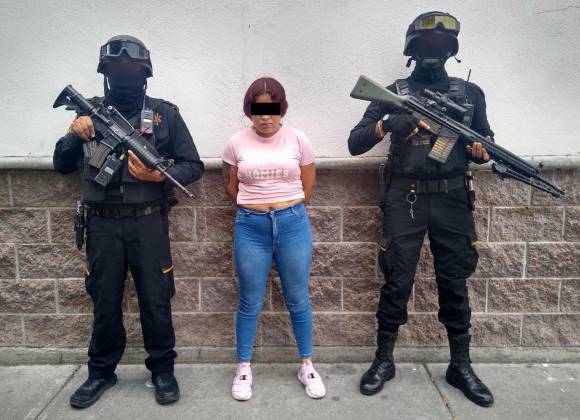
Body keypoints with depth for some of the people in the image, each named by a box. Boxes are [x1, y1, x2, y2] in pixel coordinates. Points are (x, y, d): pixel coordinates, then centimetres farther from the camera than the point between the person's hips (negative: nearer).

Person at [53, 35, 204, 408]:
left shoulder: (164, 114, -1)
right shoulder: (90, 112, 7)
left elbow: (194, 166, 0)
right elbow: (62, 165, 12)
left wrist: (158, 175, -18)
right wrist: (74, 135, -8)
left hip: (148, 223, -2)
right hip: (102, 225, 2)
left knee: (156, 301, 7)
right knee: (104, 303, 13)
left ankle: (163, 370, 25)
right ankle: (101, 372, 30)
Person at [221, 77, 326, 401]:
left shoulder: (297, 139, -2)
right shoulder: (236, 143, -1)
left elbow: (308, 185, 7)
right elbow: (231, 186, 10)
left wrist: (287, 209, 10)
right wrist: (255, 209, 10)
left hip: (293, 224, 0)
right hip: (251, 227, 0)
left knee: (298, 300, 10)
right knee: (250, 303, 9)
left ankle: (307, 366, 26)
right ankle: (244, 368, 25)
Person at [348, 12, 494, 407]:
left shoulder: (470, 93, 10)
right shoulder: (394, 93, 4)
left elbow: (486, 144, 15)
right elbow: (355, 143, -3)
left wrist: (482, 152, -10)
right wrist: (387, 125, -22)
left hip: (454, 201, 2)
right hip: (405, 200, -2)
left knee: (455, 283, 8)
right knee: (397, 282, 2)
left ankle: (461, 365, 22)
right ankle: (384, 360, 18)